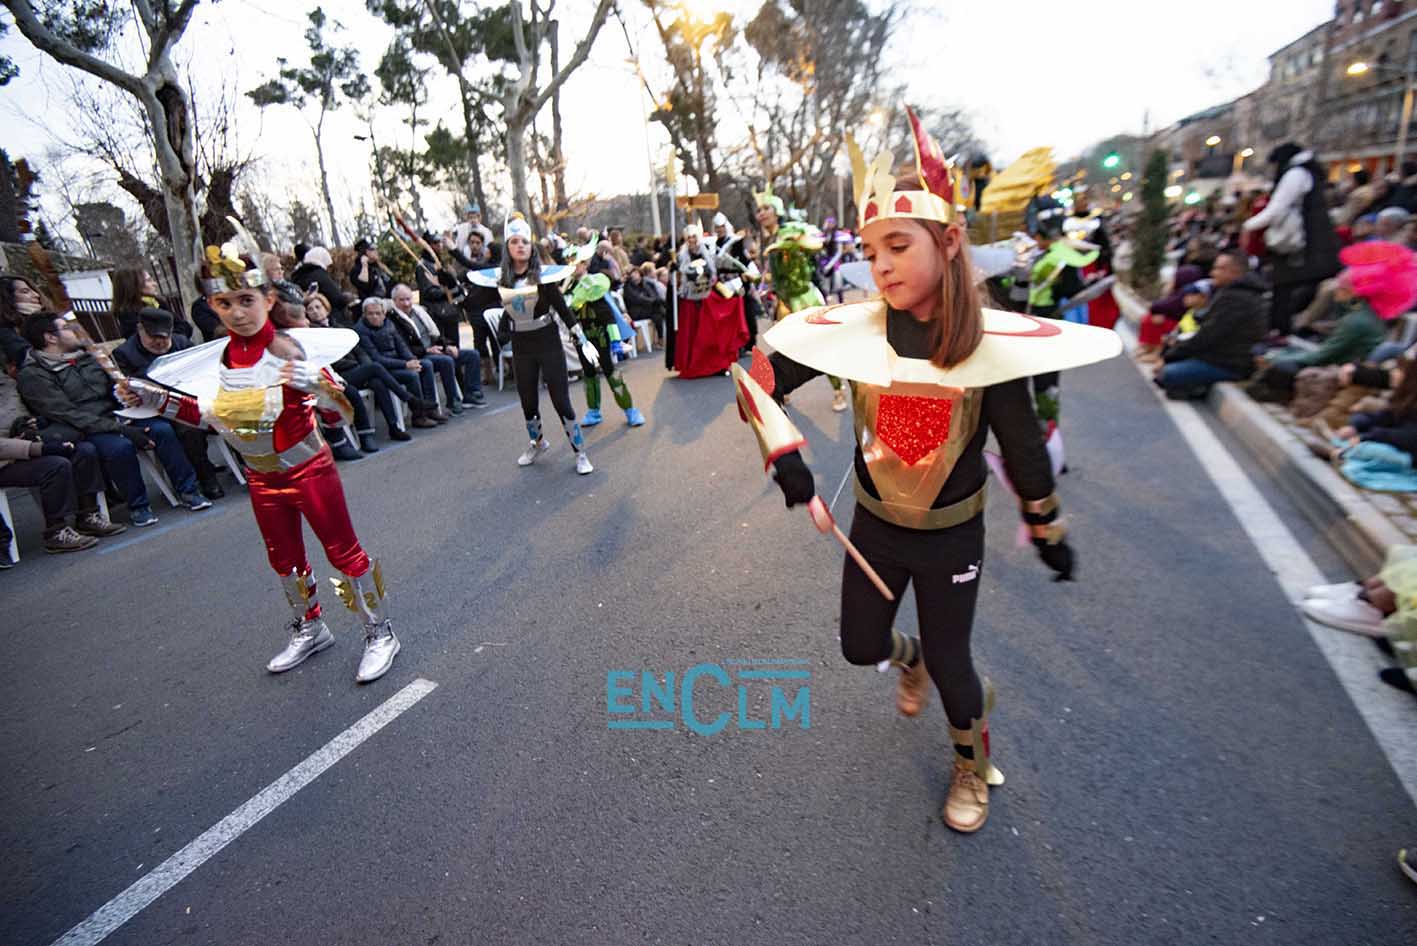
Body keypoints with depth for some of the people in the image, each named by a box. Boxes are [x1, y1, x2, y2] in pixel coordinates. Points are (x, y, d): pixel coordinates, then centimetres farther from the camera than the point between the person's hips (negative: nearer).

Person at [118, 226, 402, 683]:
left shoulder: (288, 349, -19)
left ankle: (379, 633, 17)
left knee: (344, 552, 3)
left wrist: (317, 383, -41)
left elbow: (340, 415, -23)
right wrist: (155, 399, 5)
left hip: (308, 470, -7)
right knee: (284, 560, 20)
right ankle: (309, 629, 41)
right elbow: (213, 415, 13)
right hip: (261, 478, 7)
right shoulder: (221, 357, 0)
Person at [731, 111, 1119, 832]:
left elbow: (1022, 446, -5)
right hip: (873, 525, 2)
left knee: (949, 663, 9)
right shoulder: (853, 327, -17)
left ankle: (973, 763, 45)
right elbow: (759, 379, -10)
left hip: (952, 535, -2)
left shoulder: (988, 342, -17)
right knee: (860, 647, 16)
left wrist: (1048, 532, 5)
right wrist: (784, 454, -22)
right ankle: (911, 657, 56)